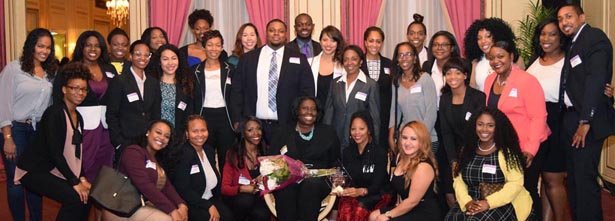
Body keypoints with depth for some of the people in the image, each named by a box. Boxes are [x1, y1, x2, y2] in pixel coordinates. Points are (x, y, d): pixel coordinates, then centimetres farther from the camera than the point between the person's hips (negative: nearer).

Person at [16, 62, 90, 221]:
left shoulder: (78, 117, 7)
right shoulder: (54, 113, -18)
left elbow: (76, 152, 9)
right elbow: (55, 152, -24)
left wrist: (81, 178, -4)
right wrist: (74, 182, -23)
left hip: (54, 170, 8)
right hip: (34, 171, -8)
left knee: (86, 195, -6)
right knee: (74, 198, -23)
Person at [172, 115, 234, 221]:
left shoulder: (209, 150, 9)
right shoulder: (182, 154, -13)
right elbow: (183, 189, -17)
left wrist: (214, 204, 2)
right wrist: (208, 206, -18)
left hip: (211, 200, 6)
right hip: (190, 204, -6)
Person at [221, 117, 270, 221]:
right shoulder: (233, 154, -4)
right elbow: (224, 188, -5)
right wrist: (241, 189, -24)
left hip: (261, 198, 1)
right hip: (237, 199, -1)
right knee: (246, 199, -34)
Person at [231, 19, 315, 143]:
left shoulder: (298, 59, 4)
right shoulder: (248, 59, 8)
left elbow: (307, 93, 4)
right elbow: (237, 90, 8)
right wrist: (237, 120, 2)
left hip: (287, 126, -1)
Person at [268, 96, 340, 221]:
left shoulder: (328, 132, 18)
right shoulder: (282, 132, 18)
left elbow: (335, 163, 15)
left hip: (317, 182, 0)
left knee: (311, 183, -34)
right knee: (286, 187, -34)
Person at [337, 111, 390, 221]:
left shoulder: (380, 153, -6)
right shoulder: (347, 152, 9)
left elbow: (377, 185, -11)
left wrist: (361, 191, -30)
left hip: (375, 196, -3)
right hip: (351, 195, 3)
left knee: (359, 212, -34)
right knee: (345, 212, -30)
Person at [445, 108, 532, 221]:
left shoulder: (507, 152, -2)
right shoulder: (467, 151, 10)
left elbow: (515, 183, -11)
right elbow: (459, 180, 4)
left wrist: (488, 203, -20)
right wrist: (467, 201, -15)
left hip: (502, 204, -3)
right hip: (473, 204, 3)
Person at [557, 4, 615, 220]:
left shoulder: (595, 38, -8)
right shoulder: (573, 44, 18)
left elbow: (595, 80, -18)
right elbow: (571, 82, 12)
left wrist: (585, 121, -21)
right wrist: (570, 120, 3)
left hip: (587, 120, -8)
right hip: (570, 119, 8)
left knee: (585, 178, -5)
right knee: (573, 177, 14)